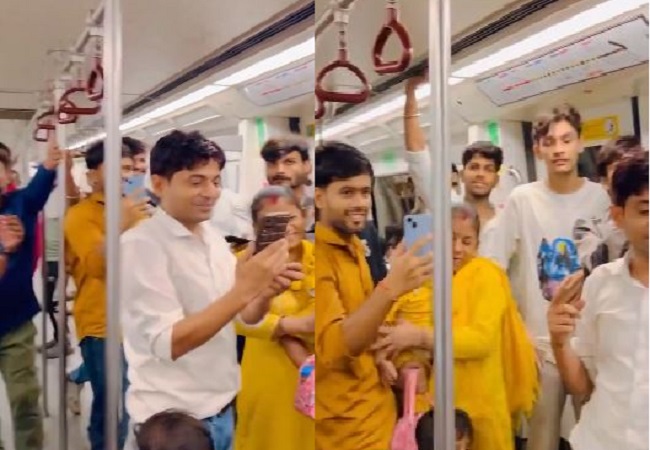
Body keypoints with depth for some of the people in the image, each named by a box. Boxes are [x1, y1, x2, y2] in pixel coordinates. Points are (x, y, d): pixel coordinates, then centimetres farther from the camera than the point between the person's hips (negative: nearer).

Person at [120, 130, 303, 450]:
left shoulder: (214, 238, 5)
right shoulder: (140, 244, -16)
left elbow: (246, 317, 9)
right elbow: (168, 343, -23)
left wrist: (267, 292, -12)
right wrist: (243, 290, -30)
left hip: (221, 411, 7)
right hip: (172, 420, -6)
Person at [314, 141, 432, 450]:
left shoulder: (354, 246, 6)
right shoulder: (318, 256, -20)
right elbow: (332, 348, -31)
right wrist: (390, 288, -42)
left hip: (374, 407, 8)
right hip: (343, 423, -8)